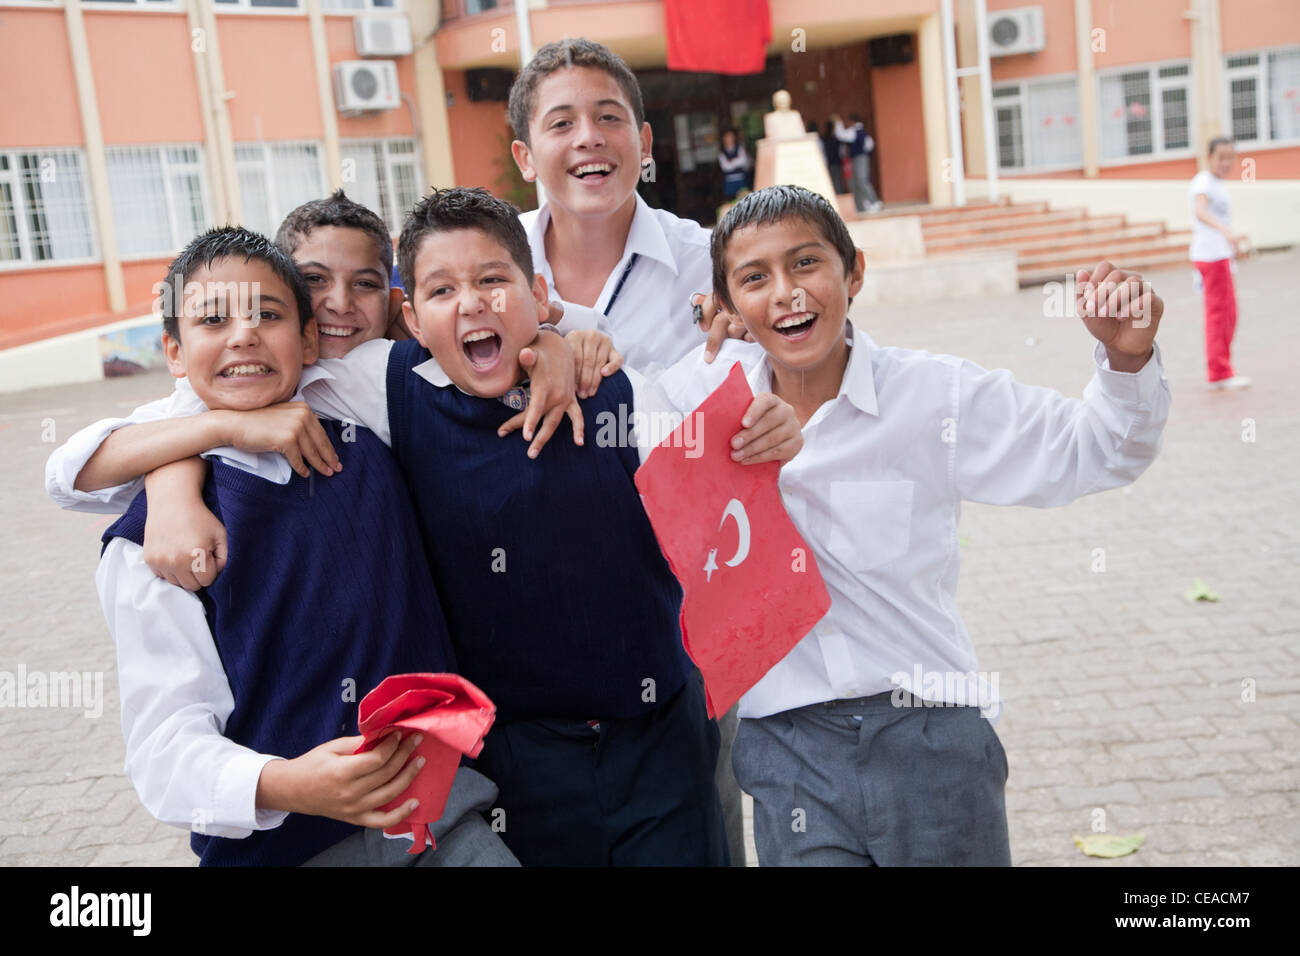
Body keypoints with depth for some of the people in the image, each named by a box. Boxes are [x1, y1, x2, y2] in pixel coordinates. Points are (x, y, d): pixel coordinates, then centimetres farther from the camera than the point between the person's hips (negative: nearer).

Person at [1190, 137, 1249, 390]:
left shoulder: (1218, 184, 16)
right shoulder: (1203, 183, -14)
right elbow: (1200, 212, -33)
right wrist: (1224, 230, -50)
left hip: (1220, 255, 10)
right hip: (1211, 255, -10)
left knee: (1229, 314, 13)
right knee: (1218, 313, -7)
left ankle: (1219, 371, 19)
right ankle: (1219, 374, -3)